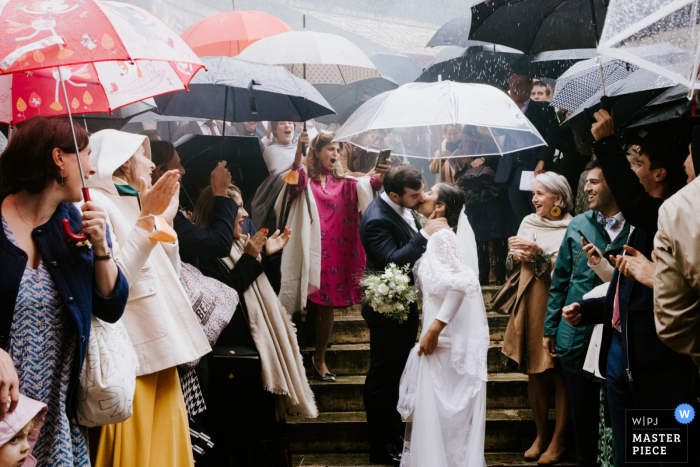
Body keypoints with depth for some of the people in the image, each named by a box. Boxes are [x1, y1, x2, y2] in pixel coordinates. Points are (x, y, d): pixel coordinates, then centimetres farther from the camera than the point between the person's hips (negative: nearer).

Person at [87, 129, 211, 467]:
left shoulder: (133, 202, 18)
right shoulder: (96, 203, -9)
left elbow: (170, 276, 19)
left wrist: (166, 219, 11)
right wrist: (147, 218, -20)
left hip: (160, 352, 9)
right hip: (132, 361, -9)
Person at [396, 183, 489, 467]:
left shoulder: (442, 236, -15)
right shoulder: (437, 236, 14)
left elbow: (461, 282, -27)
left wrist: (435, 329, -26)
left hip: (444, 338, -9)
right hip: (444, 336, 9)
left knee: (436, 408, 0)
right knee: (452, 411, 16)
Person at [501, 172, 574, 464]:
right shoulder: (528, 222, 10)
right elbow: (512, 264, 13)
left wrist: (539, 255, -20)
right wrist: (516, 255, -7)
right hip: (529, 306, 6)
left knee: (559, 373, 3)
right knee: (534, 372, 11)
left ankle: (558, 440, 14)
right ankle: (541, 435, 24)